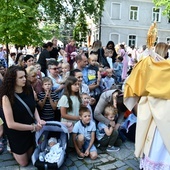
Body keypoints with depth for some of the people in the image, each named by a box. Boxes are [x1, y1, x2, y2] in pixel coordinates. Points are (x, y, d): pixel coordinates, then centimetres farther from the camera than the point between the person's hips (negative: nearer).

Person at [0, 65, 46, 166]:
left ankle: (15, 148, 48)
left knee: (30, 157, 24)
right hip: (16, 133, -5)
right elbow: (10, 124, -25)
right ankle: (11, 148, 39)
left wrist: (38, 120, -12)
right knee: (24, 163, 16)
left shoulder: (28, 89, -9)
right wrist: (33, 127, -20)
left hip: (30, 130, 5)